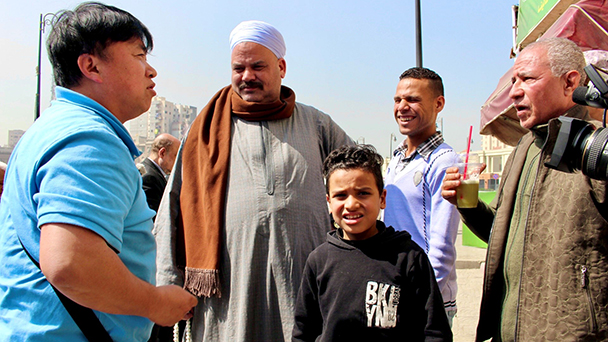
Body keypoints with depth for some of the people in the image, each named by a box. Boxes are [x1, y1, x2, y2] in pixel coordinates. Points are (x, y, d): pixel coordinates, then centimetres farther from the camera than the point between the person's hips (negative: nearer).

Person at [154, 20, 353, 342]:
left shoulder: (316, 124, 10)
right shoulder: (208, 130, 8)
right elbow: (175, 212, 7)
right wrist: (170, 284, 2)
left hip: (303, 286, 1)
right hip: (229, 288, 0)